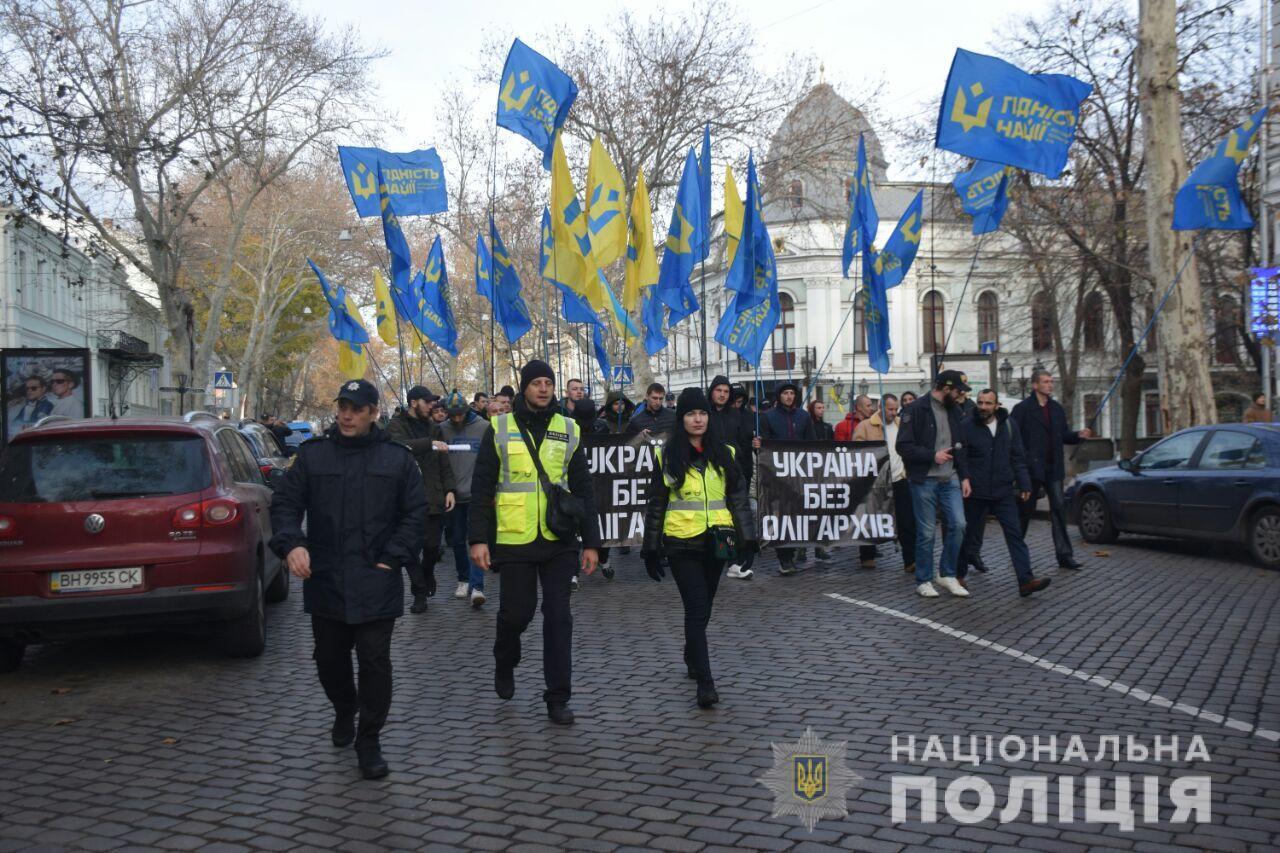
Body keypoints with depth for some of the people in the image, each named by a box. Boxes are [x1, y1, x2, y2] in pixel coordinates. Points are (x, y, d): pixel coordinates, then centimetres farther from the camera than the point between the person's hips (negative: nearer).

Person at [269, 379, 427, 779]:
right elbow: (285, 502, 3)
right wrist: (291, 543, -16)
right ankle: (344, 712, 43)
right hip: (324, 580, 2)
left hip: (376, 583, -2)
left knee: (375, 661, -3)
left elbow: (415, 514, 4)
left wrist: (391, 559, -6)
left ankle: (368, 740, 11)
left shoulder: (397, 458, 3)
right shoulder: (313, 453, 5)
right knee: (329, 658, 15)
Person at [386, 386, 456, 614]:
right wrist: (430, 443, -34)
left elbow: (444, 463, 16)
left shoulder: (431, 427, 16)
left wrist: (449, 489, 4)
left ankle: (427, 574, 35)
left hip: (433, 498, 4)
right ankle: (420, 593, 9)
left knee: (433, 546, 4)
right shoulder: (396, 425, 0)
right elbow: (401, 446, -23)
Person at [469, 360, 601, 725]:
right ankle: (504, 665, 38)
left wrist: (591, 541, 4)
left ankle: (558, 697, 11)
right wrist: (478, 538, -7)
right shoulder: (499, 429, 1)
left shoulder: (569, 431, 7)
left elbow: (583, 490, 8)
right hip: (514, 542, -1)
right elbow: (481, 488, 0)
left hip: (559, 542, 2)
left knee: (558, 617, 2)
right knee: (516, 613, 7)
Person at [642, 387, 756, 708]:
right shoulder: (667, 456, 1)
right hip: (681, 543, -3)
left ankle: (692, 658, 37)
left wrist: (747, 537, 1)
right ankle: (704, 683, -10)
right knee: (697, 609, -9)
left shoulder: (725, 453, 7)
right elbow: (656, 505, 4)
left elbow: (739, 498, 9)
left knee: (703, 607, 13)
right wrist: (651, 548, 3)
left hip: (716, 541, 3)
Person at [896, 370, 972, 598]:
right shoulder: (916, 410, -9)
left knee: (958, 524, -5)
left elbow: (960, 447, 19)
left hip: (950, 479, 6)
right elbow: (903, 446, -13)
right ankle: (924, 581, 14)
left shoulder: (953, 411, 13)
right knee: (926, 532, 0)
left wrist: (964, 476, 11)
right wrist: (932, 455, -17)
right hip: (924, 480, -6)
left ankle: (947, 575, 11)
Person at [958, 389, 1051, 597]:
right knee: (968, 535, 9)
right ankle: (959, 575, 27)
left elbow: (1018, 458, 9)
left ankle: (1026, 580, -7)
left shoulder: (1009, 425, 5)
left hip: (1003, 492, 3)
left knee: (1015, 535, -4)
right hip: (975, 493, -3)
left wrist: (1024, 484, 4)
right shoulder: (967, 426, -6)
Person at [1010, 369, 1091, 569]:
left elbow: (1063, 435, 18)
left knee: (1059, 507, -2)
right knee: (1025, 510, 4)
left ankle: (1064, 555, -1)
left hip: (1053, 468, 5)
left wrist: (1078, 435, -2)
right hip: (1031, 468, -5)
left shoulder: (1057, 408, 14)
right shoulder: (1022, 409, -5)